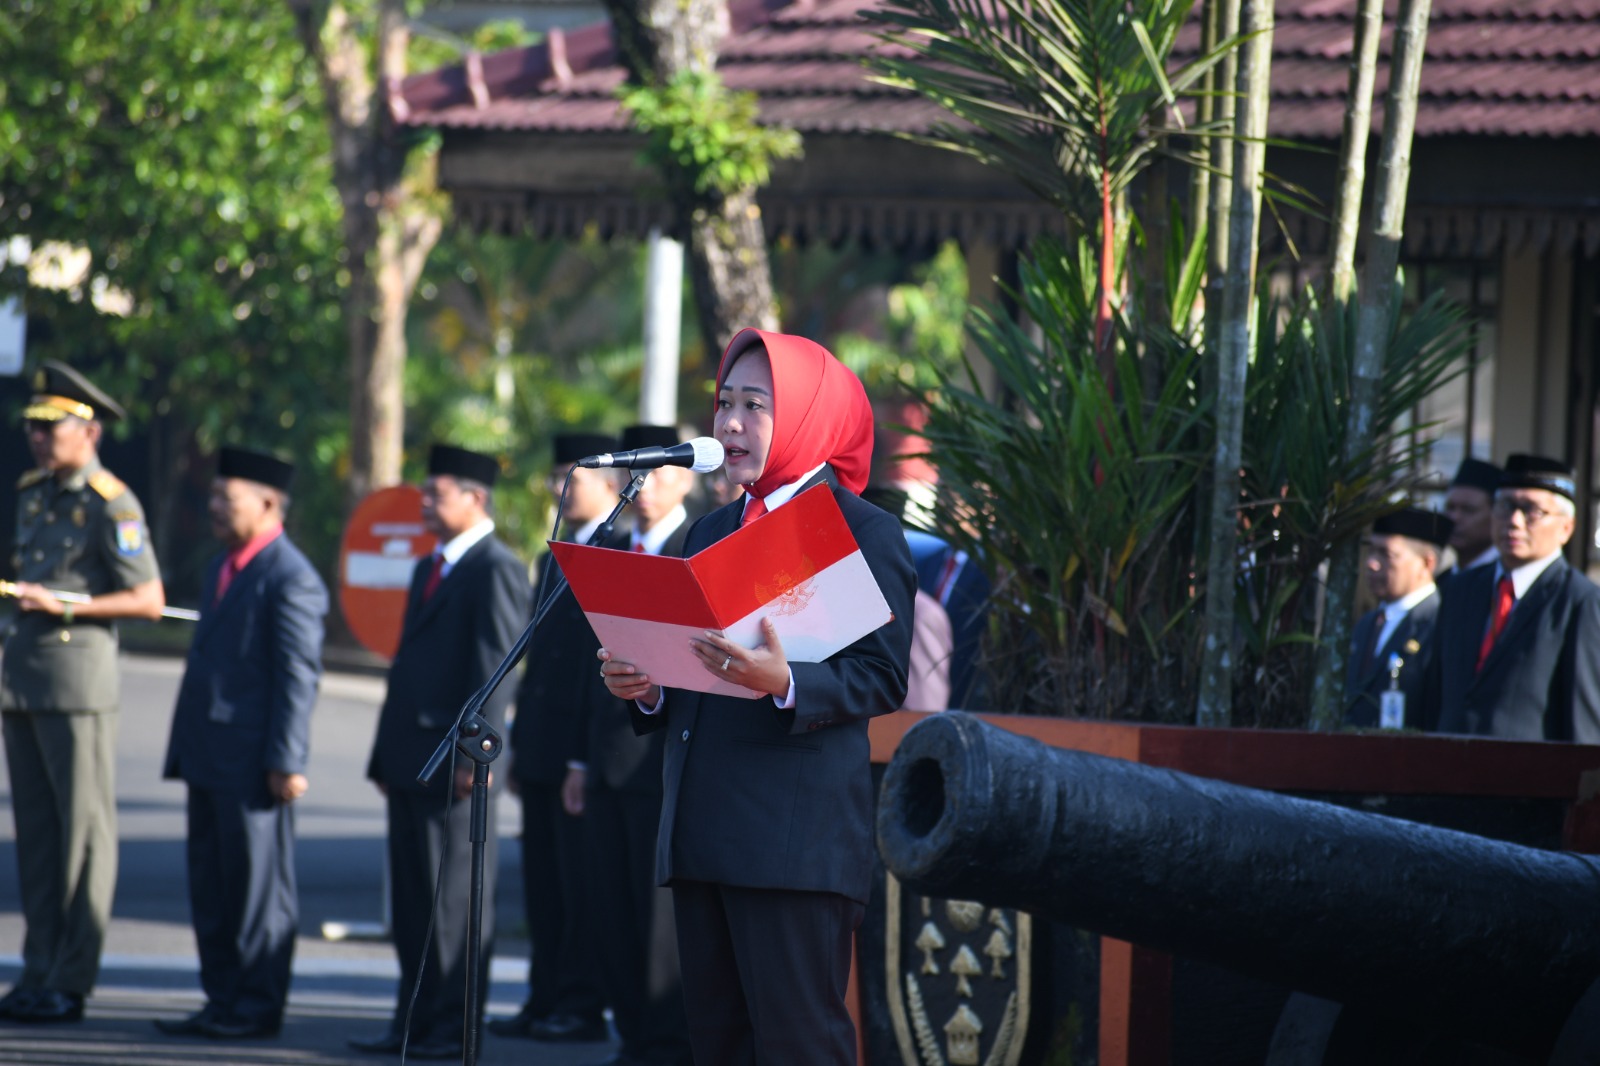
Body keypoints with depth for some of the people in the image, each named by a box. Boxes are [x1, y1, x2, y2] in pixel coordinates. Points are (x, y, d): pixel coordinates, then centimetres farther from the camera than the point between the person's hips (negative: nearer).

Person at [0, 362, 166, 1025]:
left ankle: (71, 982, -2)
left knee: (84, 828, -3)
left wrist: (64, 605, -18)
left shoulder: (110, 505, -10)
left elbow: (150, 601, -12)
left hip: (79, 679, -8)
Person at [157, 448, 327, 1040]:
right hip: (211, 757, 10)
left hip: (253, 761, -9)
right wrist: (185, 747, 21)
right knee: (210, 881, 11)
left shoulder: (292, 580, -13)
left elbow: (298, 676, -16)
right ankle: (223, 998, 18)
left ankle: (257, 1005, 4)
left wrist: (285, 762, -19)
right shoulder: (222, 568, 17)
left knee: (257, 883, -2)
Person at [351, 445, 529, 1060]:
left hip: (454, 767, -9)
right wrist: (385, 754, 18)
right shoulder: (429, 570, 21)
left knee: (457, 899, -5)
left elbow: (494, 666, -15)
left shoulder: (496, 570, -8)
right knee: (412, 898, 10)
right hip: (411, 760, 9)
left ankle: (454, 1026, -2)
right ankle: (416, 1022, 15)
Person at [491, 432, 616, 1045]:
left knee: (581, 885, -4)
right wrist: (519, 743, 18)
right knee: (544, 885, 10)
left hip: (586, 751, -9)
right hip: (542, 750, 9)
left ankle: (581, 1006, 1)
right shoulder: (554, 560, 19)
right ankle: (545, 1001, 15)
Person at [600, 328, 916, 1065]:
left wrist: (785, 685, -27)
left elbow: (881, 679, -10)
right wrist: (645, 689, 1)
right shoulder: (711, 532, 20)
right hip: (700, 834, 7)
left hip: (796, 835, -7)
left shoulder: (864, 533, -2)